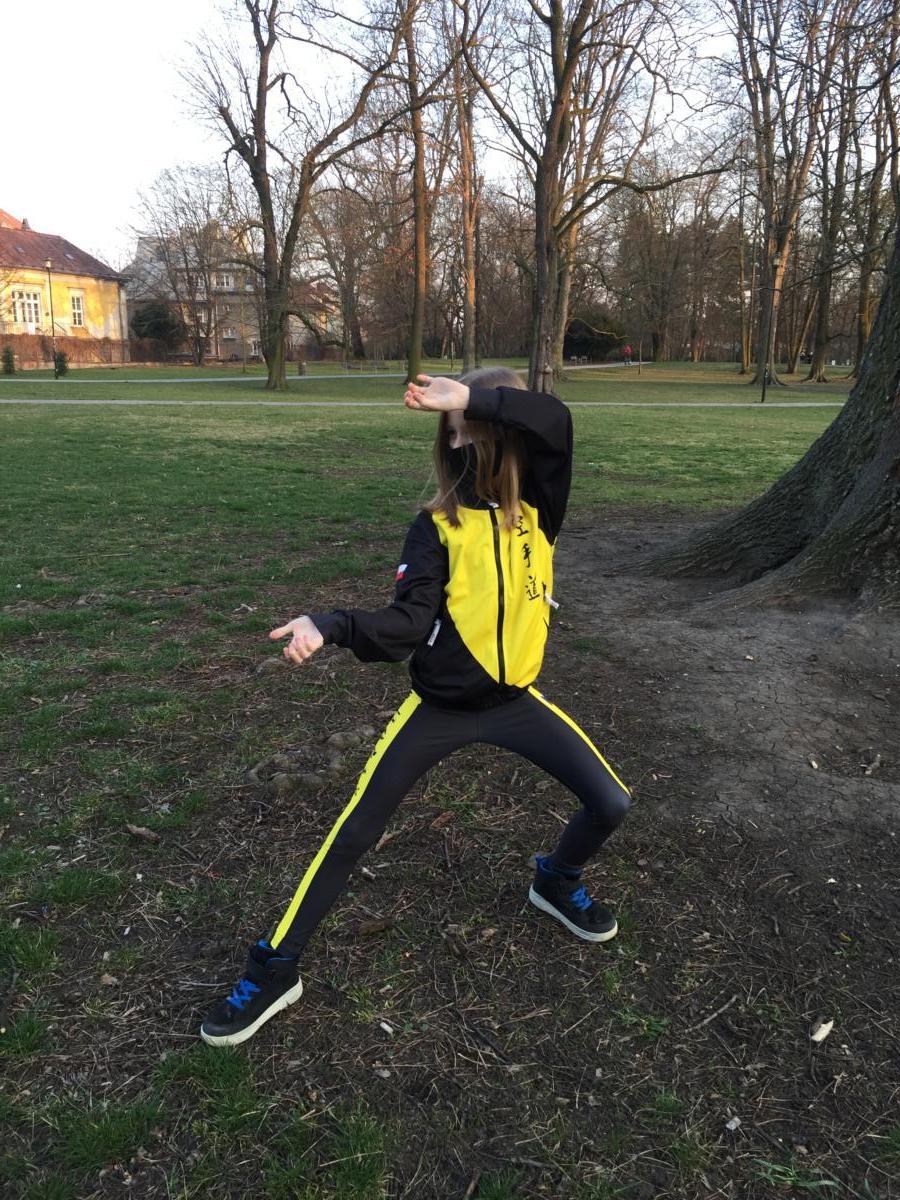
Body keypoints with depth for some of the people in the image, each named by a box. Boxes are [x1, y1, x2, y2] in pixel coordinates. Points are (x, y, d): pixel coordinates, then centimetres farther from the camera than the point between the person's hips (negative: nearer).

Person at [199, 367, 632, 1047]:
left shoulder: (539, 505, -5)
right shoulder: (438, 525, -10)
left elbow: (555, 422, -25)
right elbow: (408, 624, -22)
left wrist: (473, 397, -31)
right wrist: (331, 627, -37)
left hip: (514, 699, 2)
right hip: (441, 706, -2)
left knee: (610, 803, 0)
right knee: (355, 832, -5)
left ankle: (558, 882, 33)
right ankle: (276, 970, 11)